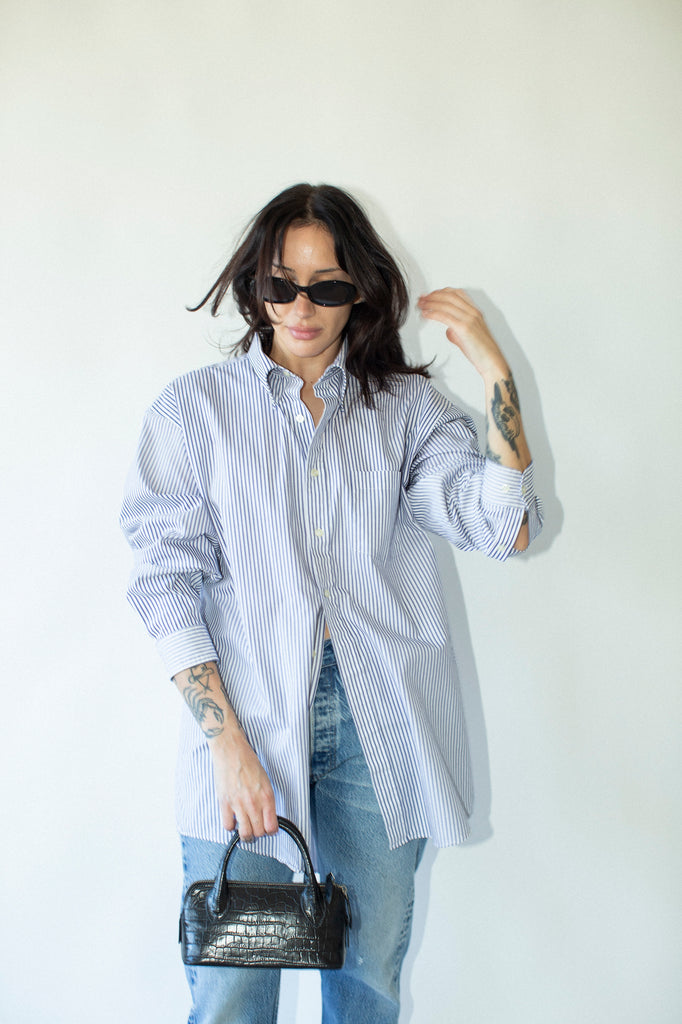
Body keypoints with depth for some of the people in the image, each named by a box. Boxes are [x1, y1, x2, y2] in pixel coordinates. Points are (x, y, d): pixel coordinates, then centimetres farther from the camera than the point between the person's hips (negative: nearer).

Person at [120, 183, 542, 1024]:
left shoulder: (405, 405, 7)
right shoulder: (194, 408, 4)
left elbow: (502, 529, -5)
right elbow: (167, 581, -3)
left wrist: (494, 371, -11)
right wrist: (228, 743, -12)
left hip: (381, 728, 2)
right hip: (247, 716, -1)